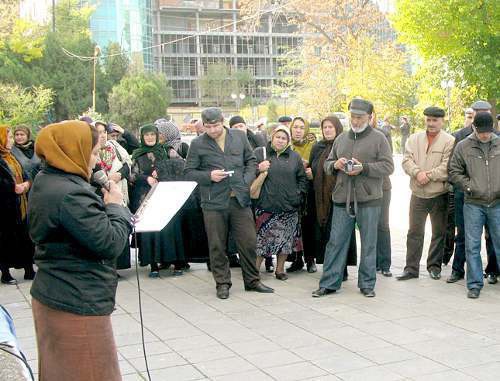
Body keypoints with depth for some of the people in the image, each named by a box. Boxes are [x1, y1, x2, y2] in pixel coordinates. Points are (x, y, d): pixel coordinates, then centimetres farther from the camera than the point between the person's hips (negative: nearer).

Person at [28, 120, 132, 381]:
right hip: (77, 303, -10)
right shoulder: (70, 194, -24)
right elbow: (110, 244, -23)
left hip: (52, 295, 10)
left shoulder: (46, 182, 7)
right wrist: (116, 206, -8)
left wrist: (105, 204, -1)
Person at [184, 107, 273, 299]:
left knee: (248, 241, 5)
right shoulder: (198, 144, 0)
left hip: (240, 199, 2)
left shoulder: (239, 136, 7)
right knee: (217, 246, 5)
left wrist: (247, 181, 0)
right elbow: (188, 172, 3)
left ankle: (252, 281, 20)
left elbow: (251, 160, 15)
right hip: (214, 202, -2)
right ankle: (222, 283, 19)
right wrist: (209, 176, -13)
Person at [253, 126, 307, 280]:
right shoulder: (259, 153, 4)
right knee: (261, 239, -4)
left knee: (285, 239, 7)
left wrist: (299, 194, 6)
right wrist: (258, 169, -13)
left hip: (289, 207, 3)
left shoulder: (295, 157, 13)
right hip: (266, 206, -3)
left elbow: (302, 178, 17)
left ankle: (280, 269, 20)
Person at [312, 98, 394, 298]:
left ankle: (367, 284, 17)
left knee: (368, 244, 6)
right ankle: (329, 283, 12)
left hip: (368, 200, -3)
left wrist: (364, 168, -18)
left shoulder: (378, 139, 1)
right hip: (342, 199, 3)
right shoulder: (341, 138, 14)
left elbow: (388, 166, -6)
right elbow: (327, 164, 18)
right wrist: (334, 165, -5)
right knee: (336, 242, 4)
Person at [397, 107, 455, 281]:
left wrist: (428, 175, -17)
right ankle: (411, 268, 10)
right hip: (418, 194, 2)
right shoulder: (414, 139, 8)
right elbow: (407, 160, -2)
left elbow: (447, 167, -14)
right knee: (414, 232, 4)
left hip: (439, 195, -2)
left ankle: (434, 266, 23)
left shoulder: (449, 141, -5)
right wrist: (418, 173, -19)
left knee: (439, 232, 10)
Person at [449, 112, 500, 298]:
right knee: (472, 246, 3)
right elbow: (454, 172, 3)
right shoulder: (463, 146, 0)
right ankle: (474, 284, 13)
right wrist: (470, 187, -8)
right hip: (473, 204, -1)